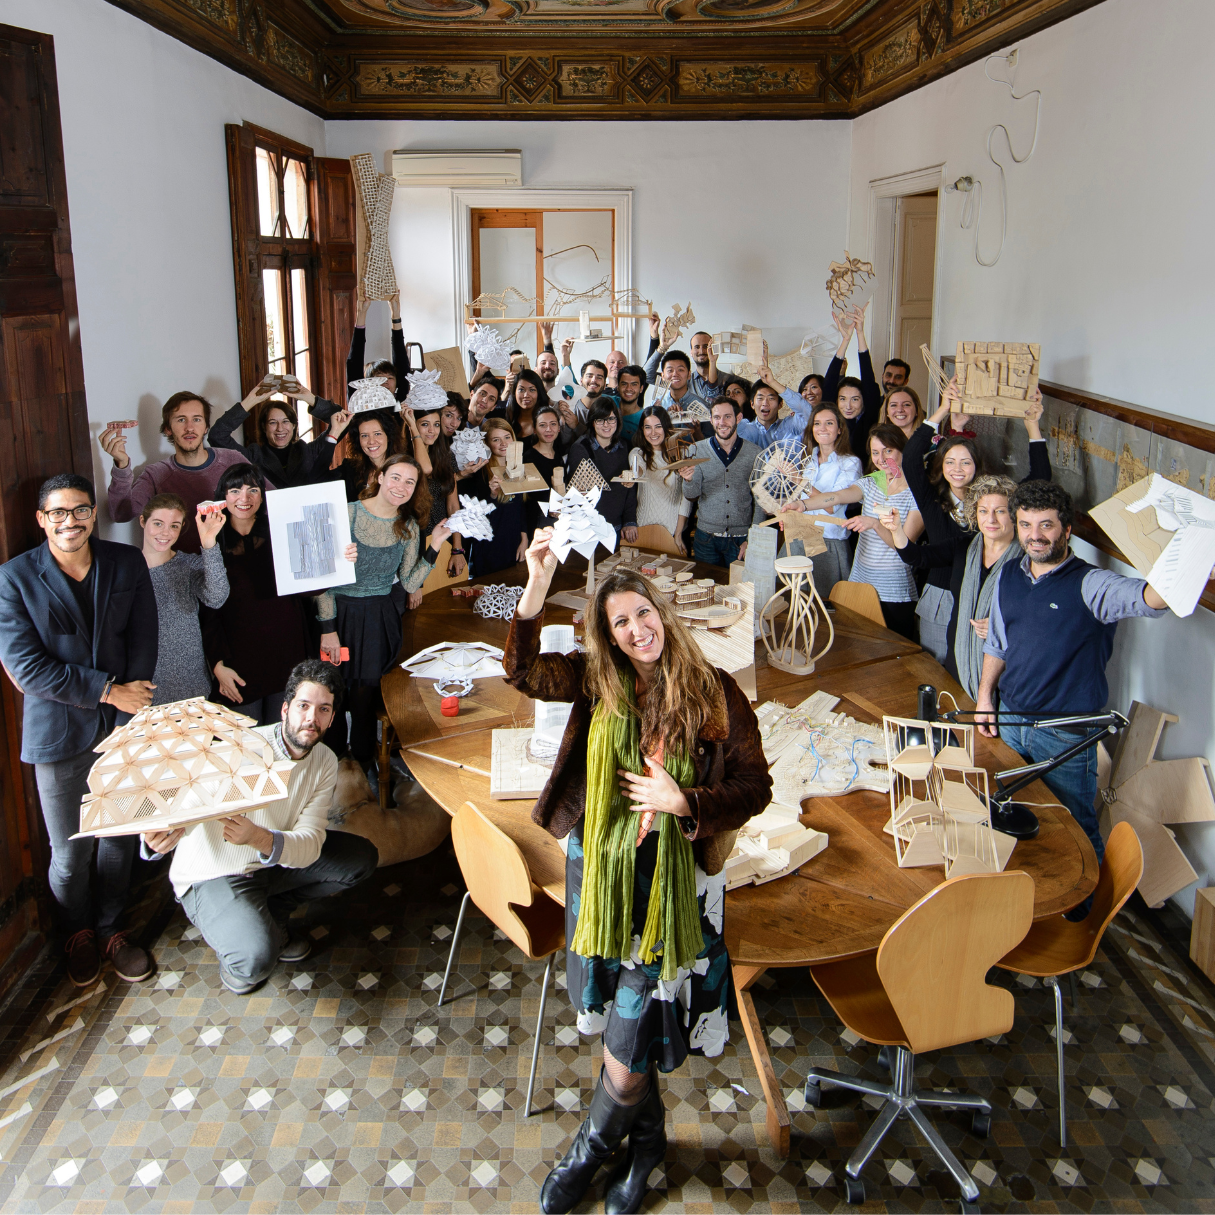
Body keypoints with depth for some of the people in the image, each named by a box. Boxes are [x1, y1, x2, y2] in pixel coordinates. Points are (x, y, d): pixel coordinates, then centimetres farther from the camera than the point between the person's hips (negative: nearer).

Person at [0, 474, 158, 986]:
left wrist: (131, 695, -10)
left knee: (120, 838, 13)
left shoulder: (127, 563, 2)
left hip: (122, 726, 3)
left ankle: (112, 929, 35)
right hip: (58, 731, -2)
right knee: (70, 851, 7)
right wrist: (108, 691, -14)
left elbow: (143, 639, 2)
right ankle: (78, 933, 33)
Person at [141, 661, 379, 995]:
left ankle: (270, 916, 9)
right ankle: (231, 932, 5)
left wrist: (260, 839, -43)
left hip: (271, 862, 7)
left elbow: (310, 845, -20)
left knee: (362, 858, -1)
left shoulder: (324, 763, -9)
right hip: (212, 875, -6)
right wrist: (156, 838, -59)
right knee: (256, 958, -32)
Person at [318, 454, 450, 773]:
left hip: (380, 617, 3)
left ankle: (363, 756, 30)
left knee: (367, 687, 10)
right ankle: (333, 754, 29)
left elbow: (410, 584, -2)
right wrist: (328, 628, -13)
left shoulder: (409, 527, -1)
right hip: (340, 611, -3)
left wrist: (434, 547, -13)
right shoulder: (347, 514, -14)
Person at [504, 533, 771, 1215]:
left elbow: (756, 788, -5)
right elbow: (524, 672, -15)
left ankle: (594, 1148, 30)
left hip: (669, 882, -3)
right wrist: (537, 587, -26)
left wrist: (683, 801, -18)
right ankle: (647, 1140, 43)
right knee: (626, 1022, 15)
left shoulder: (714, 693, -7)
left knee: (627, 1047, -2)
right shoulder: (599, 683, 0)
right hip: (598, 872, 3)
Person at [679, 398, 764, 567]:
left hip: (741, 539, -1)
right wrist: (688, 480, -26)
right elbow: (692, 494, -3)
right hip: (706, 537, 1)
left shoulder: (754, 453, -2)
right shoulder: (698, 450, 1)